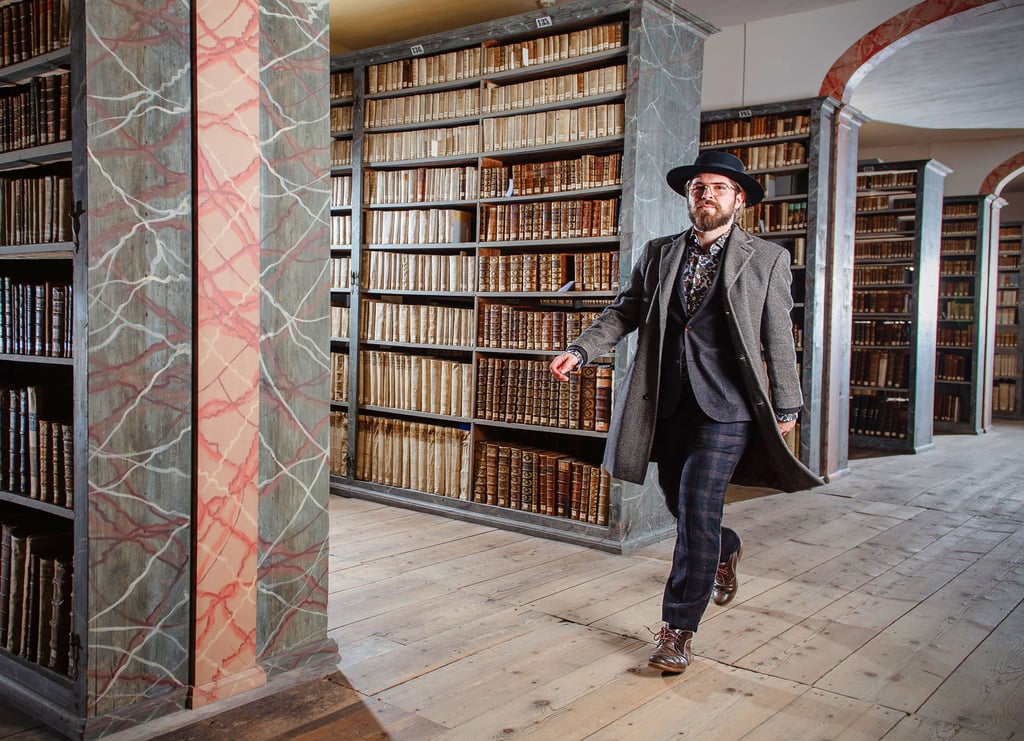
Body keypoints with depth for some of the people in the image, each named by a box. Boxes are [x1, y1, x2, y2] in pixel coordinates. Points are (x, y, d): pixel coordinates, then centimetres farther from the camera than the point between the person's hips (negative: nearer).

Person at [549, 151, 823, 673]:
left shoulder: (767, 259, 2)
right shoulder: (658, 254, 11)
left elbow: (779, 340, 3)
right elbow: (623, 311, 8)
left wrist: (786, 408, 3)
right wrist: (580, 351, -7)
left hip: (725, 406, -4)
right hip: (668, 403, 4)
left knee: (697, 509, -11)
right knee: (679, 504, 17)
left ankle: (679, 628, 2)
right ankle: (725, 551, 51)